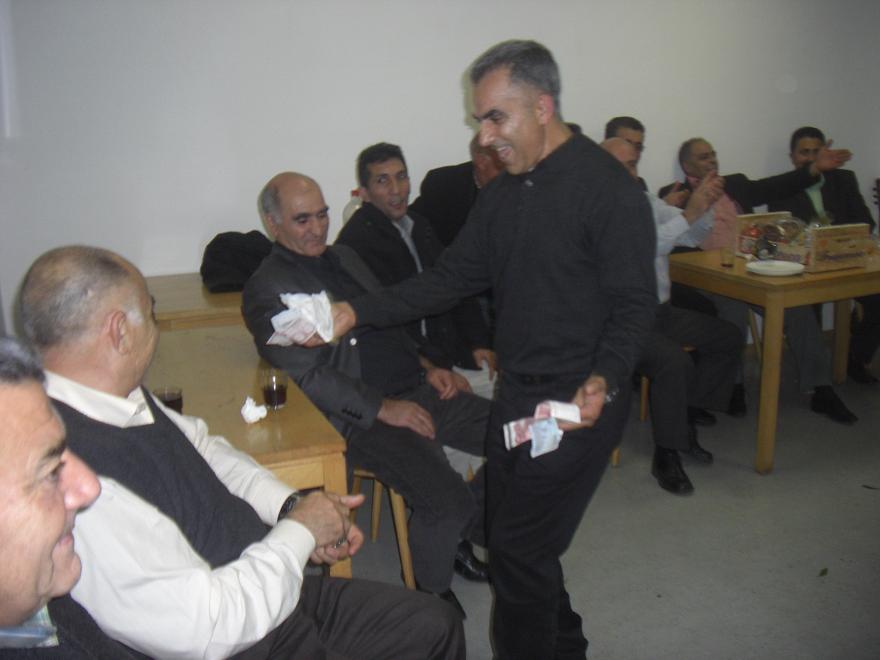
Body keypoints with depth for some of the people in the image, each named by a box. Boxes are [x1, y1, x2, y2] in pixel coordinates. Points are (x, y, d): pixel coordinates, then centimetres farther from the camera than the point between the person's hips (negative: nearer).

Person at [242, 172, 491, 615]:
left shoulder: (344, 256, 19)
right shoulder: (267, 289, -6)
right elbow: (306, 376, -14)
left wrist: (428, 369, 8)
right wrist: (382, 408, -18)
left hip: (417, 392, 8)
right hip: (362, 417, -8)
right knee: (447, 499, -26)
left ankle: (461, 536, 19)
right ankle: (433, 595, 6)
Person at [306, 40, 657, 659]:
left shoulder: (607, 187, -14)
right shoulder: (502, 194, 10)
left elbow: (635, 304, -15)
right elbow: (452, 277, 11)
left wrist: (603, 381, -31)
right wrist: (357, 312, 3)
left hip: (579, 405, -8)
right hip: (515, 394, 8)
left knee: (520, 549, -4)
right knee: (509, 535, 17)